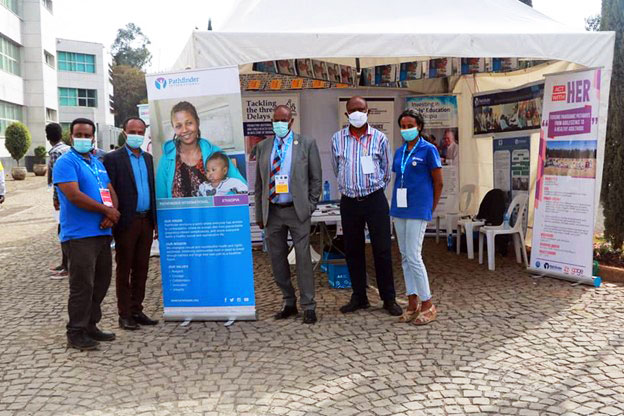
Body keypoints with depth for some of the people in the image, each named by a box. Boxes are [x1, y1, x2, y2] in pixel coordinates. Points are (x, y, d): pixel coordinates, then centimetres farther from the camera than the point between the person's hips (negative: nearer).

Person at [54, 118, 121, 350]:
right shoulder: (66, 163, -6)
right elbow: (74, 196, -17)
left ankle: (90, 325, 26)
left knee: (101, 282, 13)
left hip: (102, 233, 8)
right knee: (82, 285, -4)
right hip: (79, 236, -8)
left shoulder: (98, 163, 18)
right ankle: (76, 333, 8)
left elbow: (111, 191, 16)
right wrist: (106, 210, -11)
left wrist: (112, 214, -6)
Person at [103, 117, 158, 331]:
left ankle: (136, 310, 21)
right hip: (126, 222, -6)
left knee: (141, 269, 11)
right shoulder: (113, 158, -4)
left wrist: (155, 220, 11)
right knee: (124, 270, 4)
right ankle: (125, 314, 12)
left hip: (146, 221, 6)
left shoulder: (148, 158, 14)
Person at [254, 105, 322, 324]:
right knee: (277, 259, 9)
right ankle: (289, 303, 24)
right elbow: (259, 183, 11)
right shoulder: (263, 147, 9)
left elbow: (316, 177, 3)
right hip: (272, 211, 4)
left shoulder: (307, 144, 1)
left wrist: (310, 206, -4)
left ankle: (308, 307, 9)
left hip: (297, 210, -3)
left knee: (303, 258, -1)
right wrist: (259, 213, 7)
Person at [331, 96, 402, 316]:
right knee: (353, 251, 8)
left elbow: (386, 170, 8)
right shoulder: (337, 139, 3)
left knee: (382, 250, 0)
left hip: (374, 199, -2)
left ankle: (389, 299, 11)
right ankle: (359, 297, 20)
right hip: (349, 201, 2)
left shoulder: (379, 138, -1)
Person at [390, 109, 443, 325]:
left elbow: (438, 182, -2)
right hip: (399, 209, 7)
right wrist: (396, 205, 11)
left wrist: (431, 208, 1)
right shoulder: (399, 152, 13)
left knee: (413, 256, -9)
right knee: (405, 257, 8)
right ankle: (412, 303, 18)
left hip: (418, 210, -7)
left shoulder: (428, 150, -5)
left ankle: (427, 305, 4)